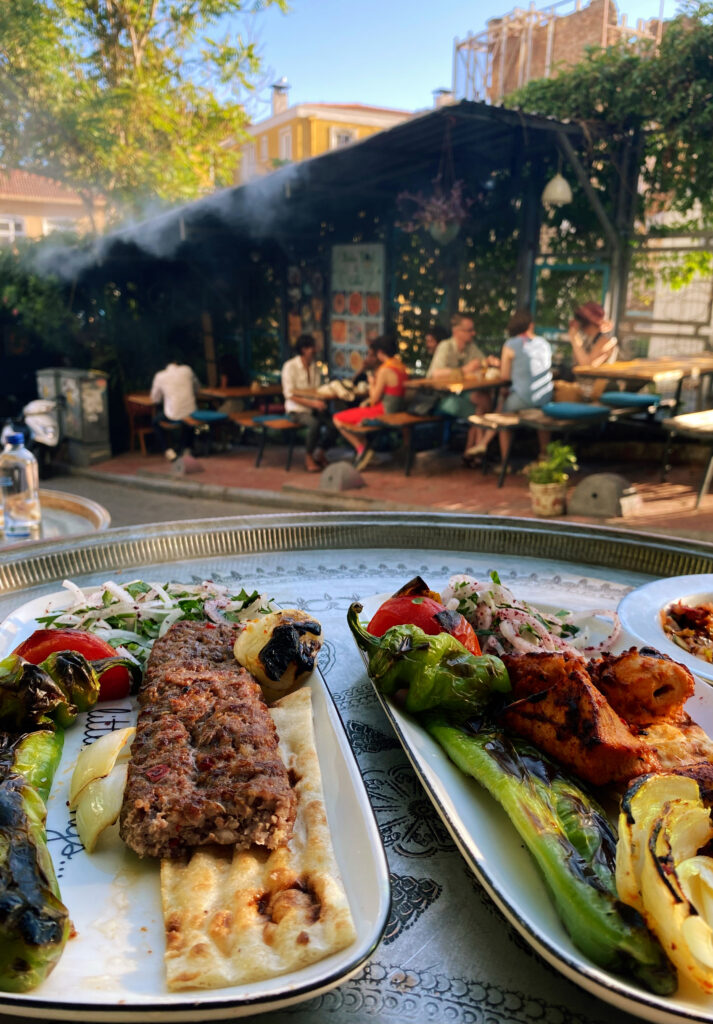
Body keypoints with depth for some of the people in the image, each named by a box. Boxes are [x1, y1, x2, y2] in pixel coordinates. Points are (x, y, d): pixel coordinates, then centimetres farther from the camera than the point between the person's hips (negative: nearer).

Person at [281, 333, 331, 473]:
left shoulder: (314, 367, 10)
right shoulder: (290, 366, -8)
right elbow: (289, 394, -13)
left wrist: (320, 401, -15)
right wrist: (312, 403, -23)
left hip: (313, 407, 5)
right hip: (296, 409, -5)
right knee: (314, 423, -34)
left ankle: (320, 453, -1)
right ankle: (308, 458, -14)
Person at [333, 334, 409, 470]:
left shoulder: (385, 370, -19)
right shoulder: (402, 367, 7)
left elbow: (374, 399, -14)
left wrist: (371, 383, 2)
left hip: (383, 412, -9)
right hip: (396, 411, 9)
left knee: (338, 419, -2)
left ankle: (362, 448, 0)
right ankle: (362, 449, 19)